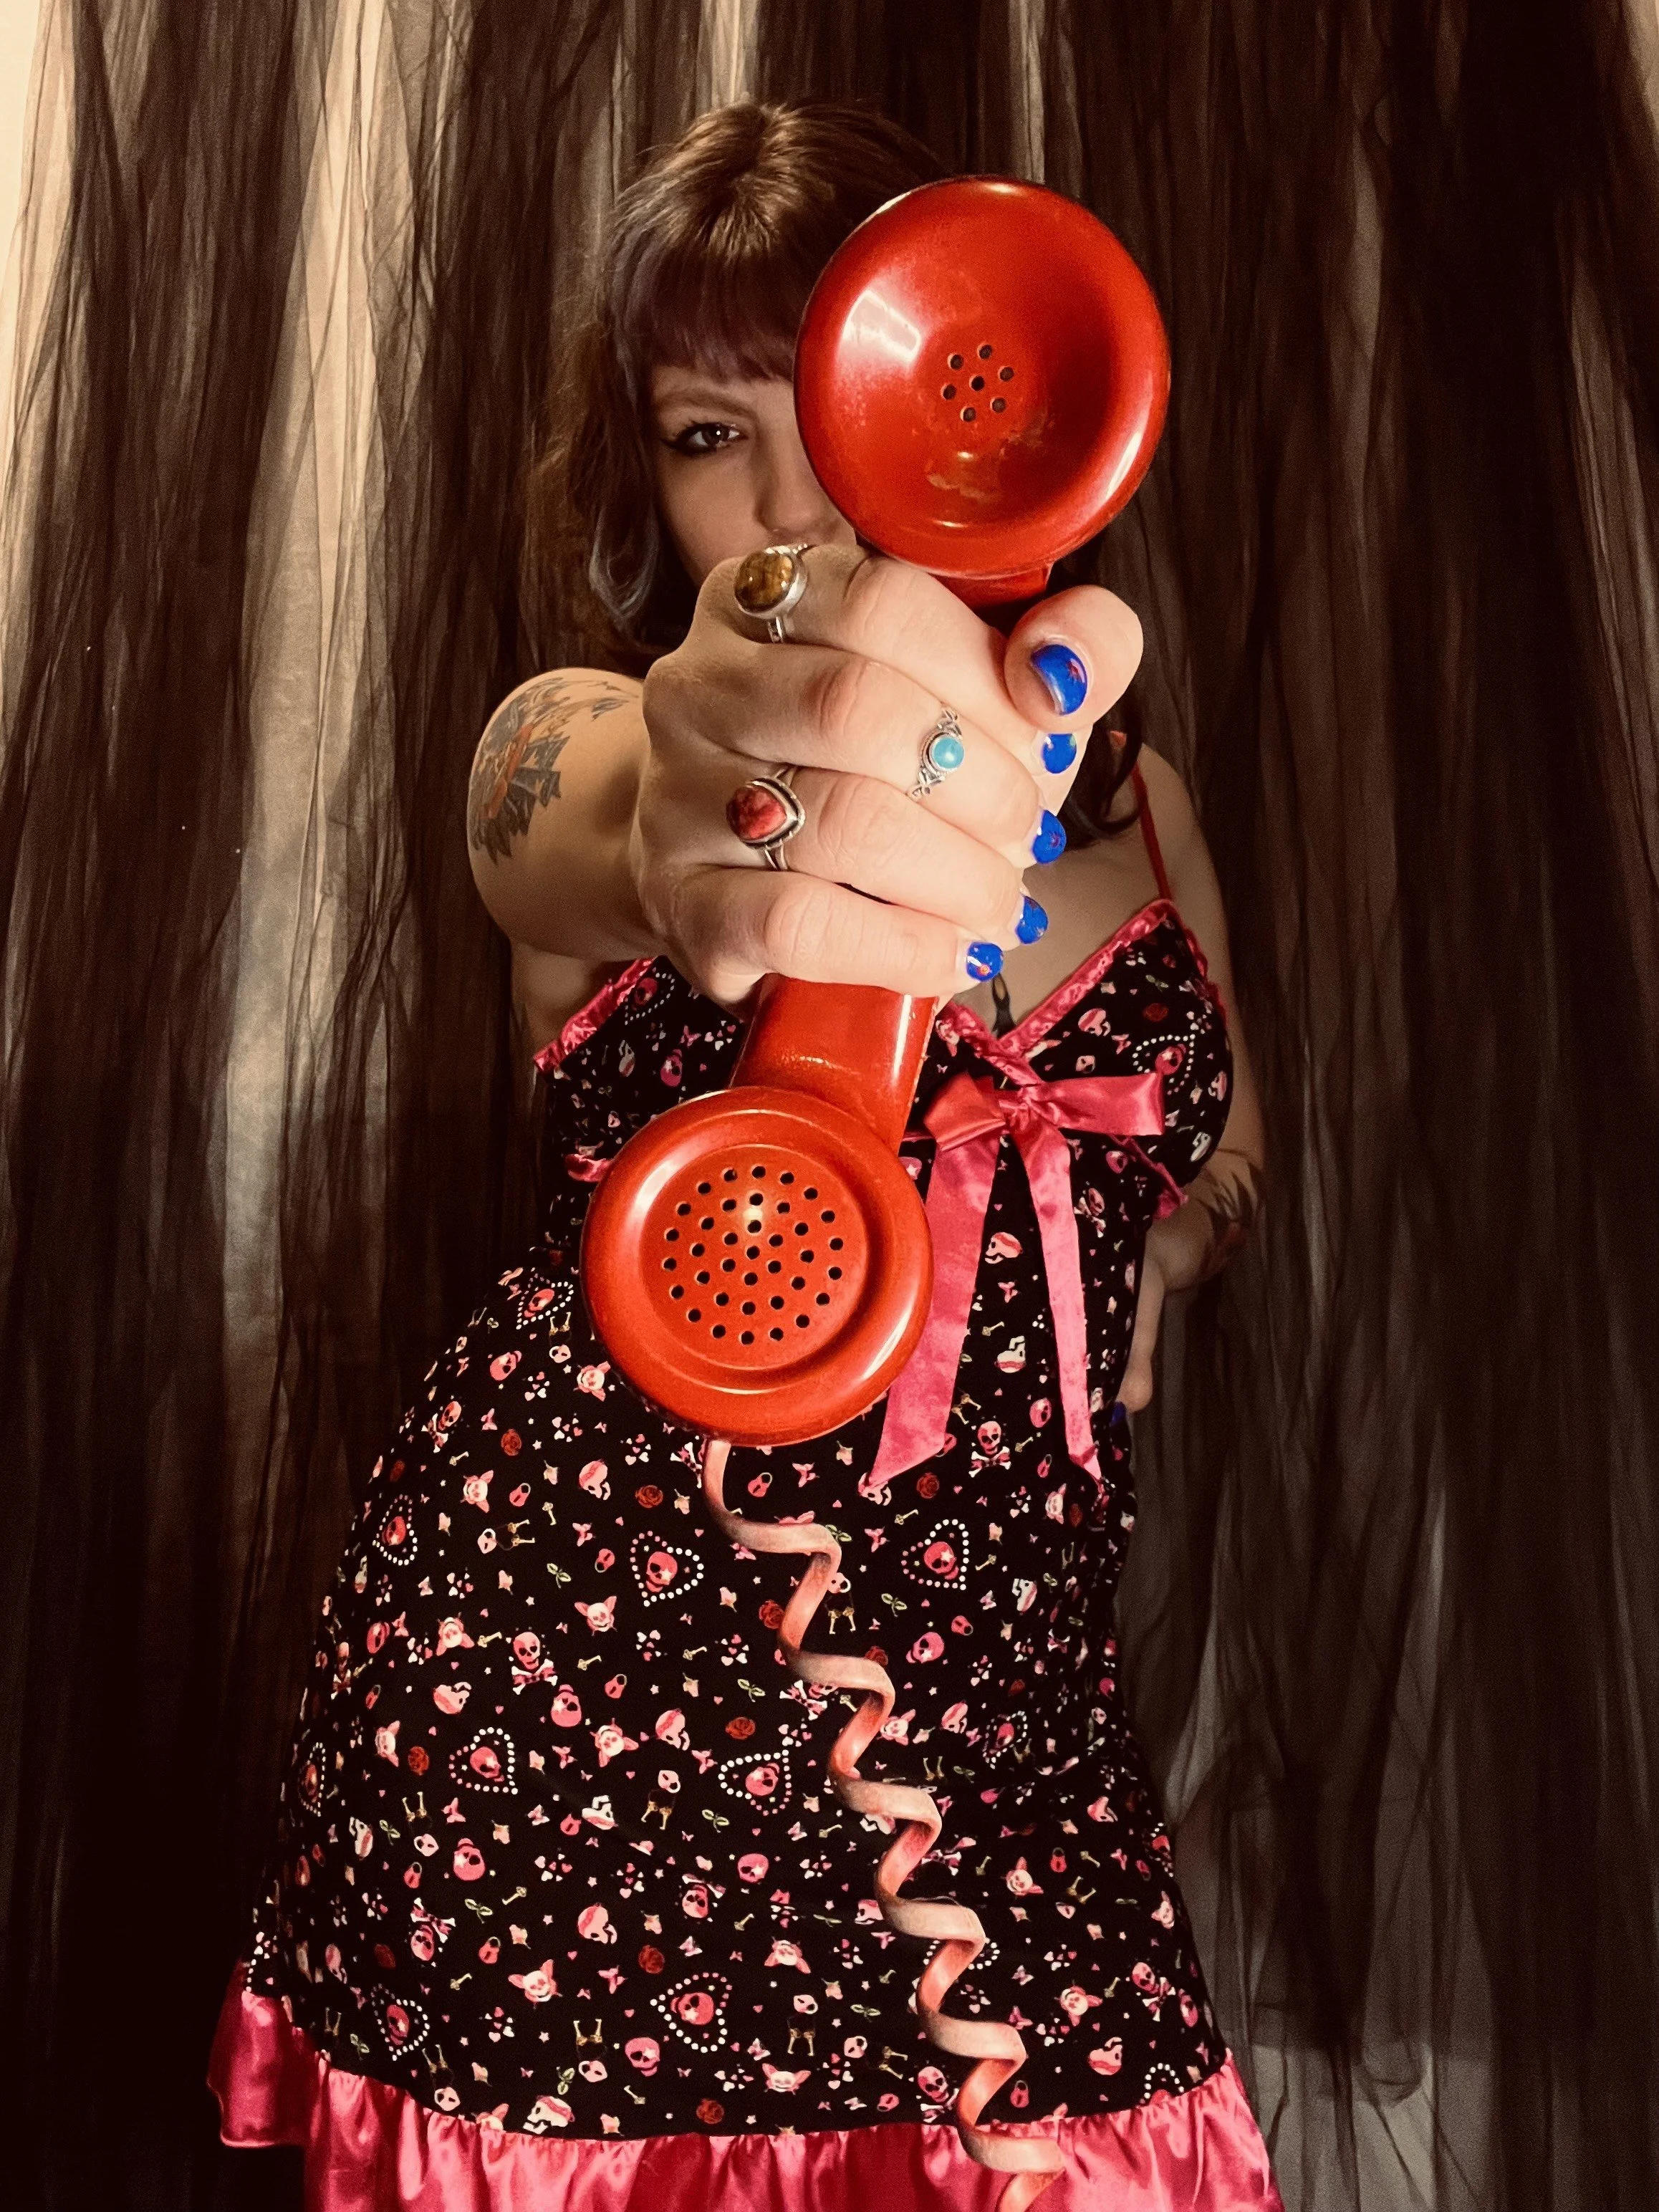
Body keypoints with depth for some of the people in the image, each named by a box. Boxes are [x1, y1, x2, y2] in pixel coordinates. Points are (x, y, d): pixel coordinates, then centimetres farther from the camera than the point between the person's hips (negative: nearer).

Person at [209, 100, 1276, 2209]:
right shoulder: (569, 739, -3)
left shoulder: (1128, 793, 7)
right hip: (574, 1661, -2)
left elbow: (1219, 1154, 21)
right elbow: (588, 842, -29)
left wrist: (1105, 1274, 2)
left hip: (1004, 1691, 3)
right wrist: (722, 857, -51)